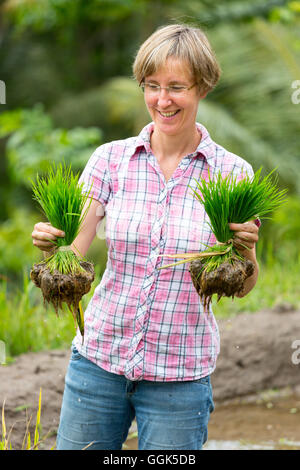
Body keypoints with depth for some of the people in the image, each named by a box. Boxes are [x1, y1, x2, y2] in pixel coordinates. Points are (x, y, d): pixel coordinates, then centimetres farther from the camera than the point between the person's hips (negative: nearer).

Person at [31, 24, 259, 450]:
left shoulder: (231, 173, -3)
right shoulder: (111, 159, -1)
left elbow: (243, 287, 0)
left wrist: (246, 249, -21)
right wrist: (49, 243, -27)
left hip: (181, 371, -1)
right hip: (100, 355, 1)